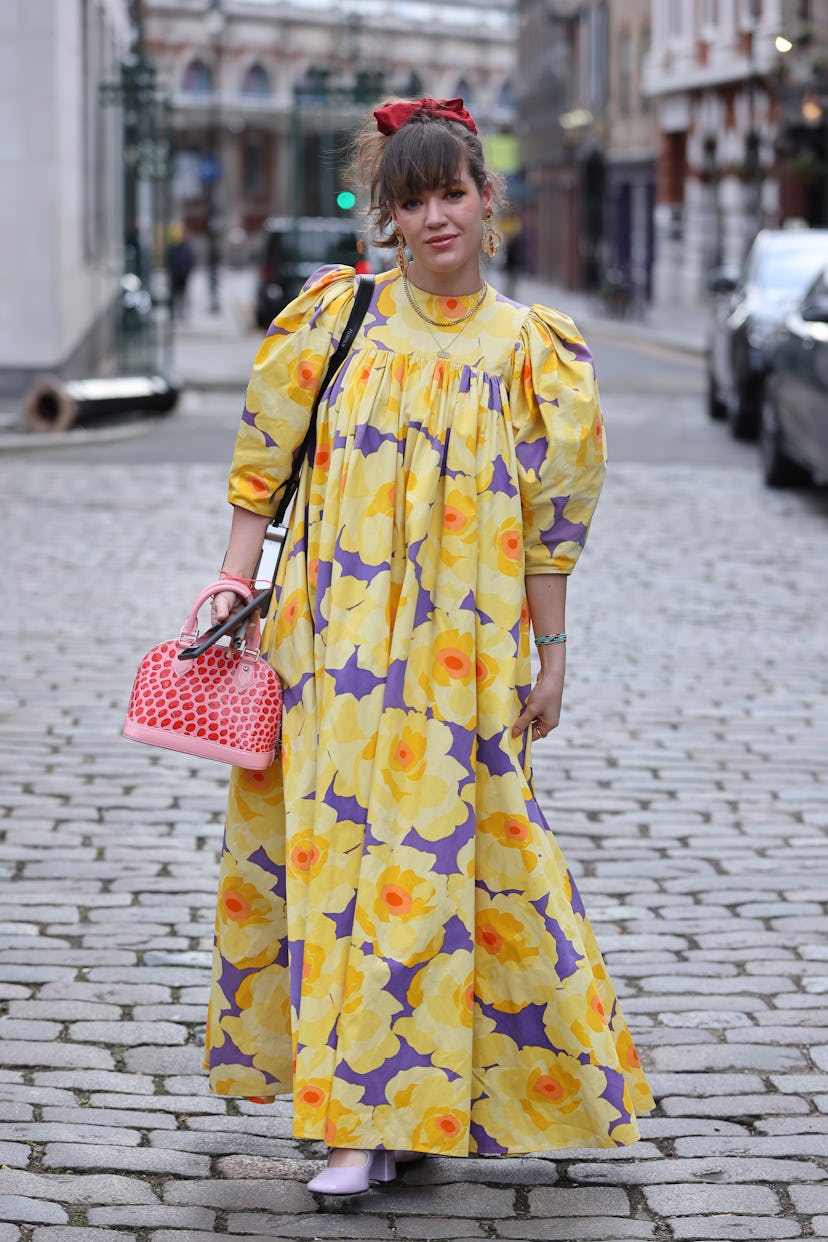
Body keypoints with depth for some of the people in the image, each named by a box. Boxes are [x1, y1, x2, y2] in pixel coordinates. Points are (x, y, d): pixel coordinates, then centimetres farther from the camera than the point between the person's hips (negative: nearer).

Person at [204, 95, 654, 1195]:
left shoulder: (528, 348, 4)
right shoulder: (338, 314, 4)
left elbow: (547, 519, 6)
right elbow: (266, 460, 8)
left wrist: (551, 657, 5)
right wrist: (236, 578, -1)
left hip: (462, 642, -1)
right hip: (338, 635, 1)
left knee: (434, 851, -4)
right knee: (339, 843, 1)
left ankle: (395, 1105, 7)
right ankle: (371, 1114, 11)